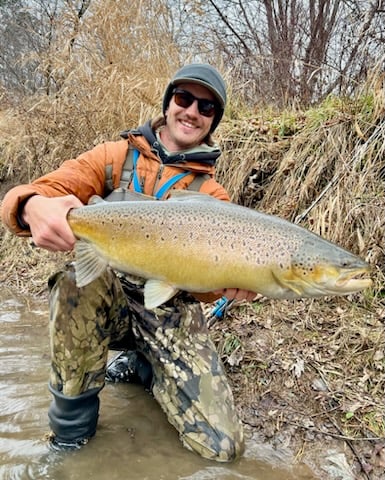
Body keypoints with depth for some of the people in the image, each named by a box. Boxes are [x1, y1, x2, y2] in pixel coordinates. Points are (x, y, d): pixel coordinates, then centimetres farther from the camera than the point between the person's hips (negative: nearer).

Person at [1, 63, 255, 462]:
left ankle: (141, 366, 18)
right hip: (109, 299, 0)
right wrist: (35, 207, -38)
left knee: (222, 445, -9)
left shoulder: (212, 195, 1)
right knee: (80, 275, -36)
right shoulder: (116, 157, 0)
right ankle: (73, 417, -13)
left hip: (172, 313, 1)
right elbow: (38, 192, -12)